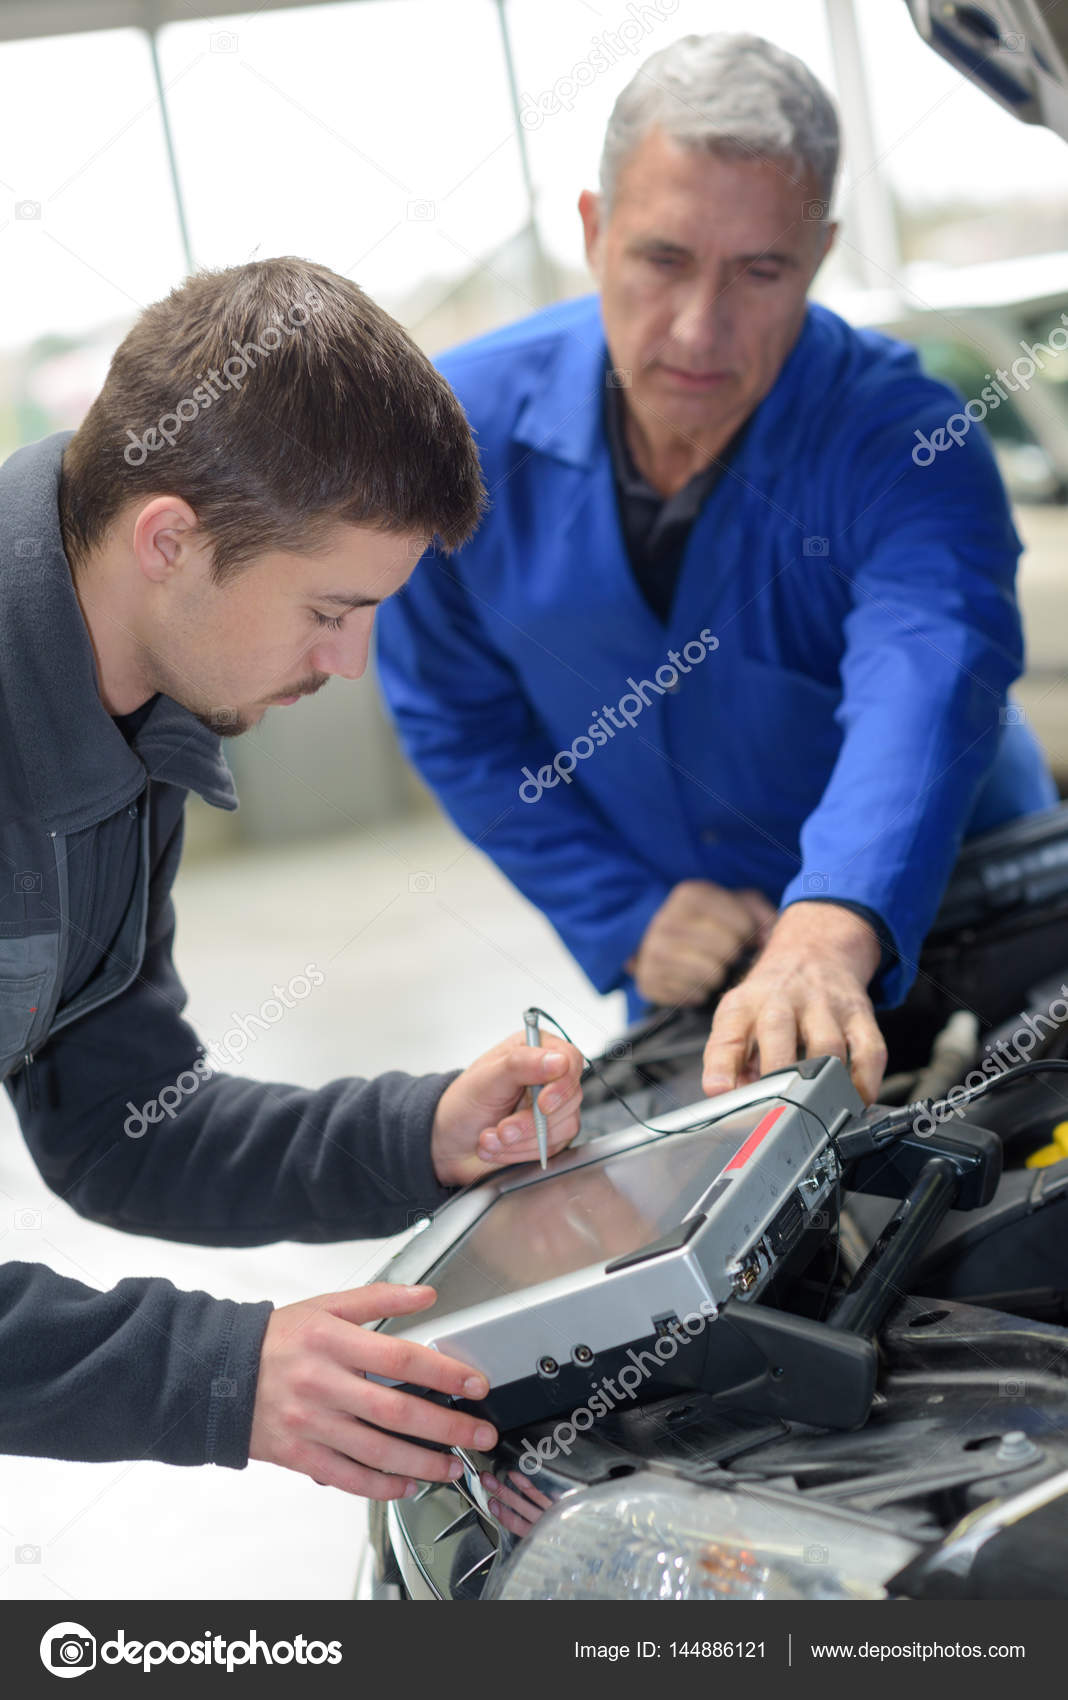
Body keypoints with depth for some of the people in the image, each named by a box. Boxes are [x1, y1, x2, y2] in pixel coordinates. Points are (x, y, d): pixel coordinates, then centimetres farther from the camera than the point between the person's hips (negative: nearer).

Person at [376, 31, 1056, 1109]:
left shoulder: (905, 446, -27)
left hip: (932, 926, -2)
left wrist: (831, 935, -66)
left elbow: (924, 686, -46)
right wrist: (627, 916, -14)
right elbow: (454, 717, -4)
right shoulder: (463, 428, -16)